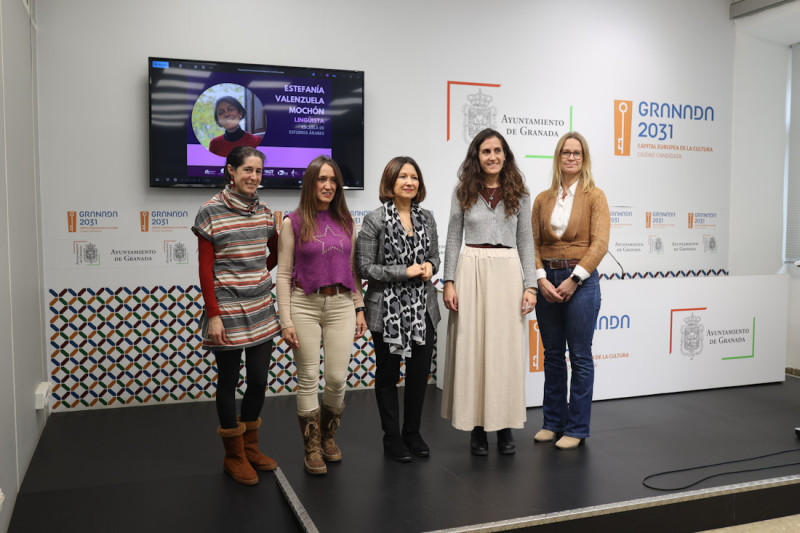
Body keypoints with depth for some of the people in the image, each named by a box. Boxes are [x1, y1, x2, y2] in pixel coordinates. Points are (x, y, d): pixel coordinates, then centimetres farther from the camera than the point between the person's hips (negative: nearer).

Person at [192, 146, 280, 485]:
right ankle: (234, 456, 22)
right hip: (227, 312, -5)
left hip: (261, 311, 5)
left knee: (259, 380, 10)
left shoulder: (264, 212, 6)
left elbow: (276, 251, 23)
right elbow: (205, 269, -10)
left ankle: (250, 446, 31)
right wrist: (213, 315, -14)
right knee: (229, 382, 7)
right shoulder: (210, 212, -9)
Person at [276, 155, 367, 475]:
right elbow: (283, 274, -2)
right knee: (308, 379, 3)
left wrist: (359, 308, 10)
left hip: (341, 305, 3)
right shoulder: (293, 223, -1)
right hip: (305, 305, -3)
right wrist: (286, 321, -7)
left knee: (337, 378, 2)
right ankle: (312, 448, 18)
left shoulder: (346, 221, 10)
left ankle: (329, 436, 29)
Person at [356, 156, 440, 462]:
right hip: (388, 310, -4)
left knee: (420, 371, 8)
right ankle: (392, 438, 23)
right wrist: (405, 272, -17)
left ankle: (412, 433, 26)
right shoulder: (375, 221, -9)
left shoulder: (426, 218, 7)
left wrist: (429, 267, -6)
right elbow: (365, 267, -11)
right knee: (387, 374, 8)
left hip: (422, 308, 4)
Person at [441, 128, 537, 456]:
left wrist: (530, 285, 0)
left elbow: (525, 241, 7)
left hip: (508, 272, 0)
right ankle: (477, 426, 13)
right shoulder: (464, 192, 6)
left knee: (506, 348, 3)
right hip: (472, 271, 0)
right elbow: (453, 238, 6)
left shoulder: (518, 193, 7)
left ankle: (504, 425, 16)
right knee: (472, 348, 2)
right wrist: (449, 281, -2)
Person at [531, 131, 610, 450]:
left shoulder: (594, 197, 0)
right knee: (552, 355, 12)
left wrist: (573, 279, -15)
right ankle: (553, 422, 24)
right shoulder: (543, 199, 10)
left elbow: (599, 243, -9)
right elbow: (533, 242, 5)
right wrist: (541, 279, -9)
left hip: (580, 280, -4)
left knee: (580, 357, 2)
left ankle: (577, 429, 12)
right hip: (547, 281, 4)